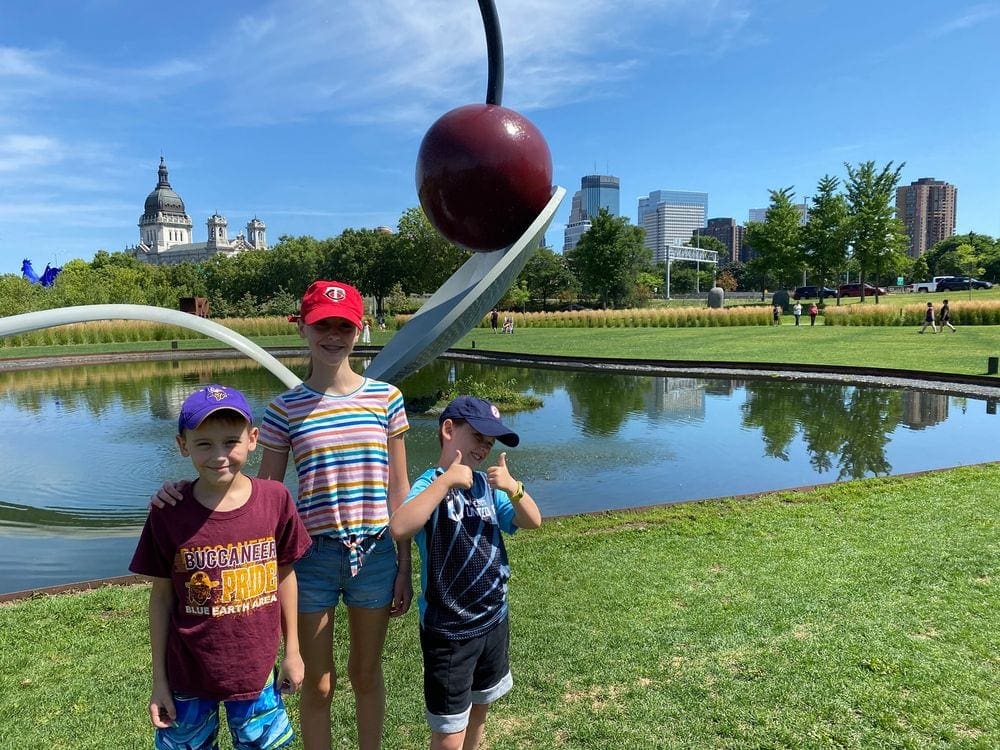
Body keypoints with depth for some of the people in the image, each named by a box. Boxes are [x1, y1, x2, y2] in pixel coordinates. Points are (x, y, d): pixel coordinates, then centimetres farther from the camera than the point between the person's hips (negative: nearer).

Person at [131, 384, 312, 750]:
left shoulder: (275, 499, -13)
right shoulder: (168, 514, -14)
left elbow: (284, 574, -1)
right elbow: (161, 596, -4)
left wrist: (292, 651, 5)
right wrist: (158, 678, 1)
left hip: (257, 670, 1)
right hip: (189, 677, 0)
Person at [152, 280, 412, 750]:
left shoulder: (386, 398, -3)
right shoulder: (285, 409, -3)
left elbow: (398, 491, 1)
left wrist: (404, 569, 2)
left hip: (375, 554, 1)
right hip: (313, 557, 0)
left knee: (366, 672, 19)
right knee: (317, 684, 15)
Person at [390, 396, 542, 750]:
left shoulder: (486, 485, 2)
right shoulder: (431, 484, -18)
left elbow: (532, 521, 1)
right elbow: (399, 529, -36)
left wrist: (513, 488, -17)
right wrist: (445, 481, -35)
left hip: (494, 621, 7)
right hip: (448, 631, -6)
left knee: (479, 710, 25)